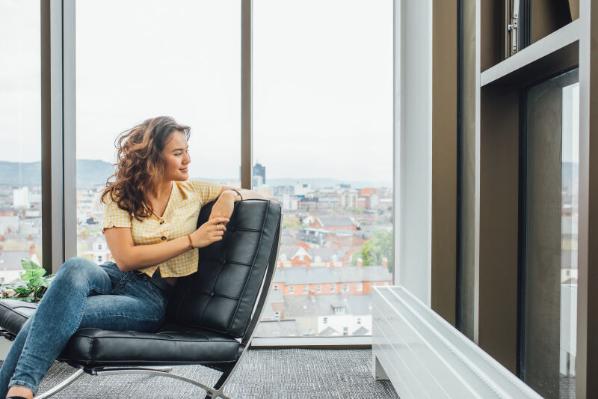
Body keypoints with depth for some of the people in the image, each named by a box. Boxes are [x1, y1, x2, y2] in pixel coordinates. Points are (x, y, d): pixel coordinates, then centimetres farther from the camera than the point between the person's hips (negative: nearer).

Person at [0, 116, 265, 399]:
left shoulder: (193, 191, 7)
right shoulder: (119, 195, 3)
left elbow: (253, 194, 13)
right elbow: (125, 258, -9)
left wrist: (230, 195, -11)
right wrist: (192, 239, -13)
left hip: (153, 297, 0)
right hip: (113, 277, 1)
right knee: (77, 267, -37)